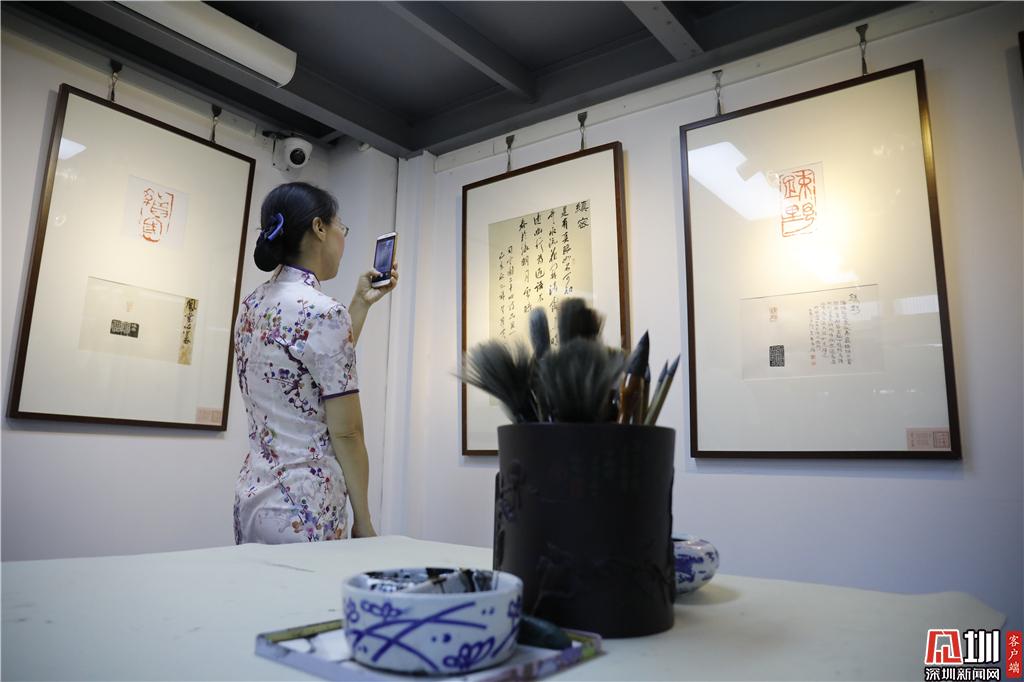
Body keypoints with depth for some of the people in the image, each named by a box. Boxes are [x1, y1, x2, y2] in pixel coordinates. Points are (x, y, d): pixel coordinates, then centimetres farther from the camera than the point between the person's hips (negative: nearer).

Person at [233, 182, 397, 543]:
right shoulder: (322, 311, -19)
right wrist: (364, 521, -7)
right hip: (303, 510, -8)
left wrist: (361, 303, 19)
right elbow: (346, 433, -17)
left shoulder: (253, 305, 6)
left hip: (251, 496, 9)